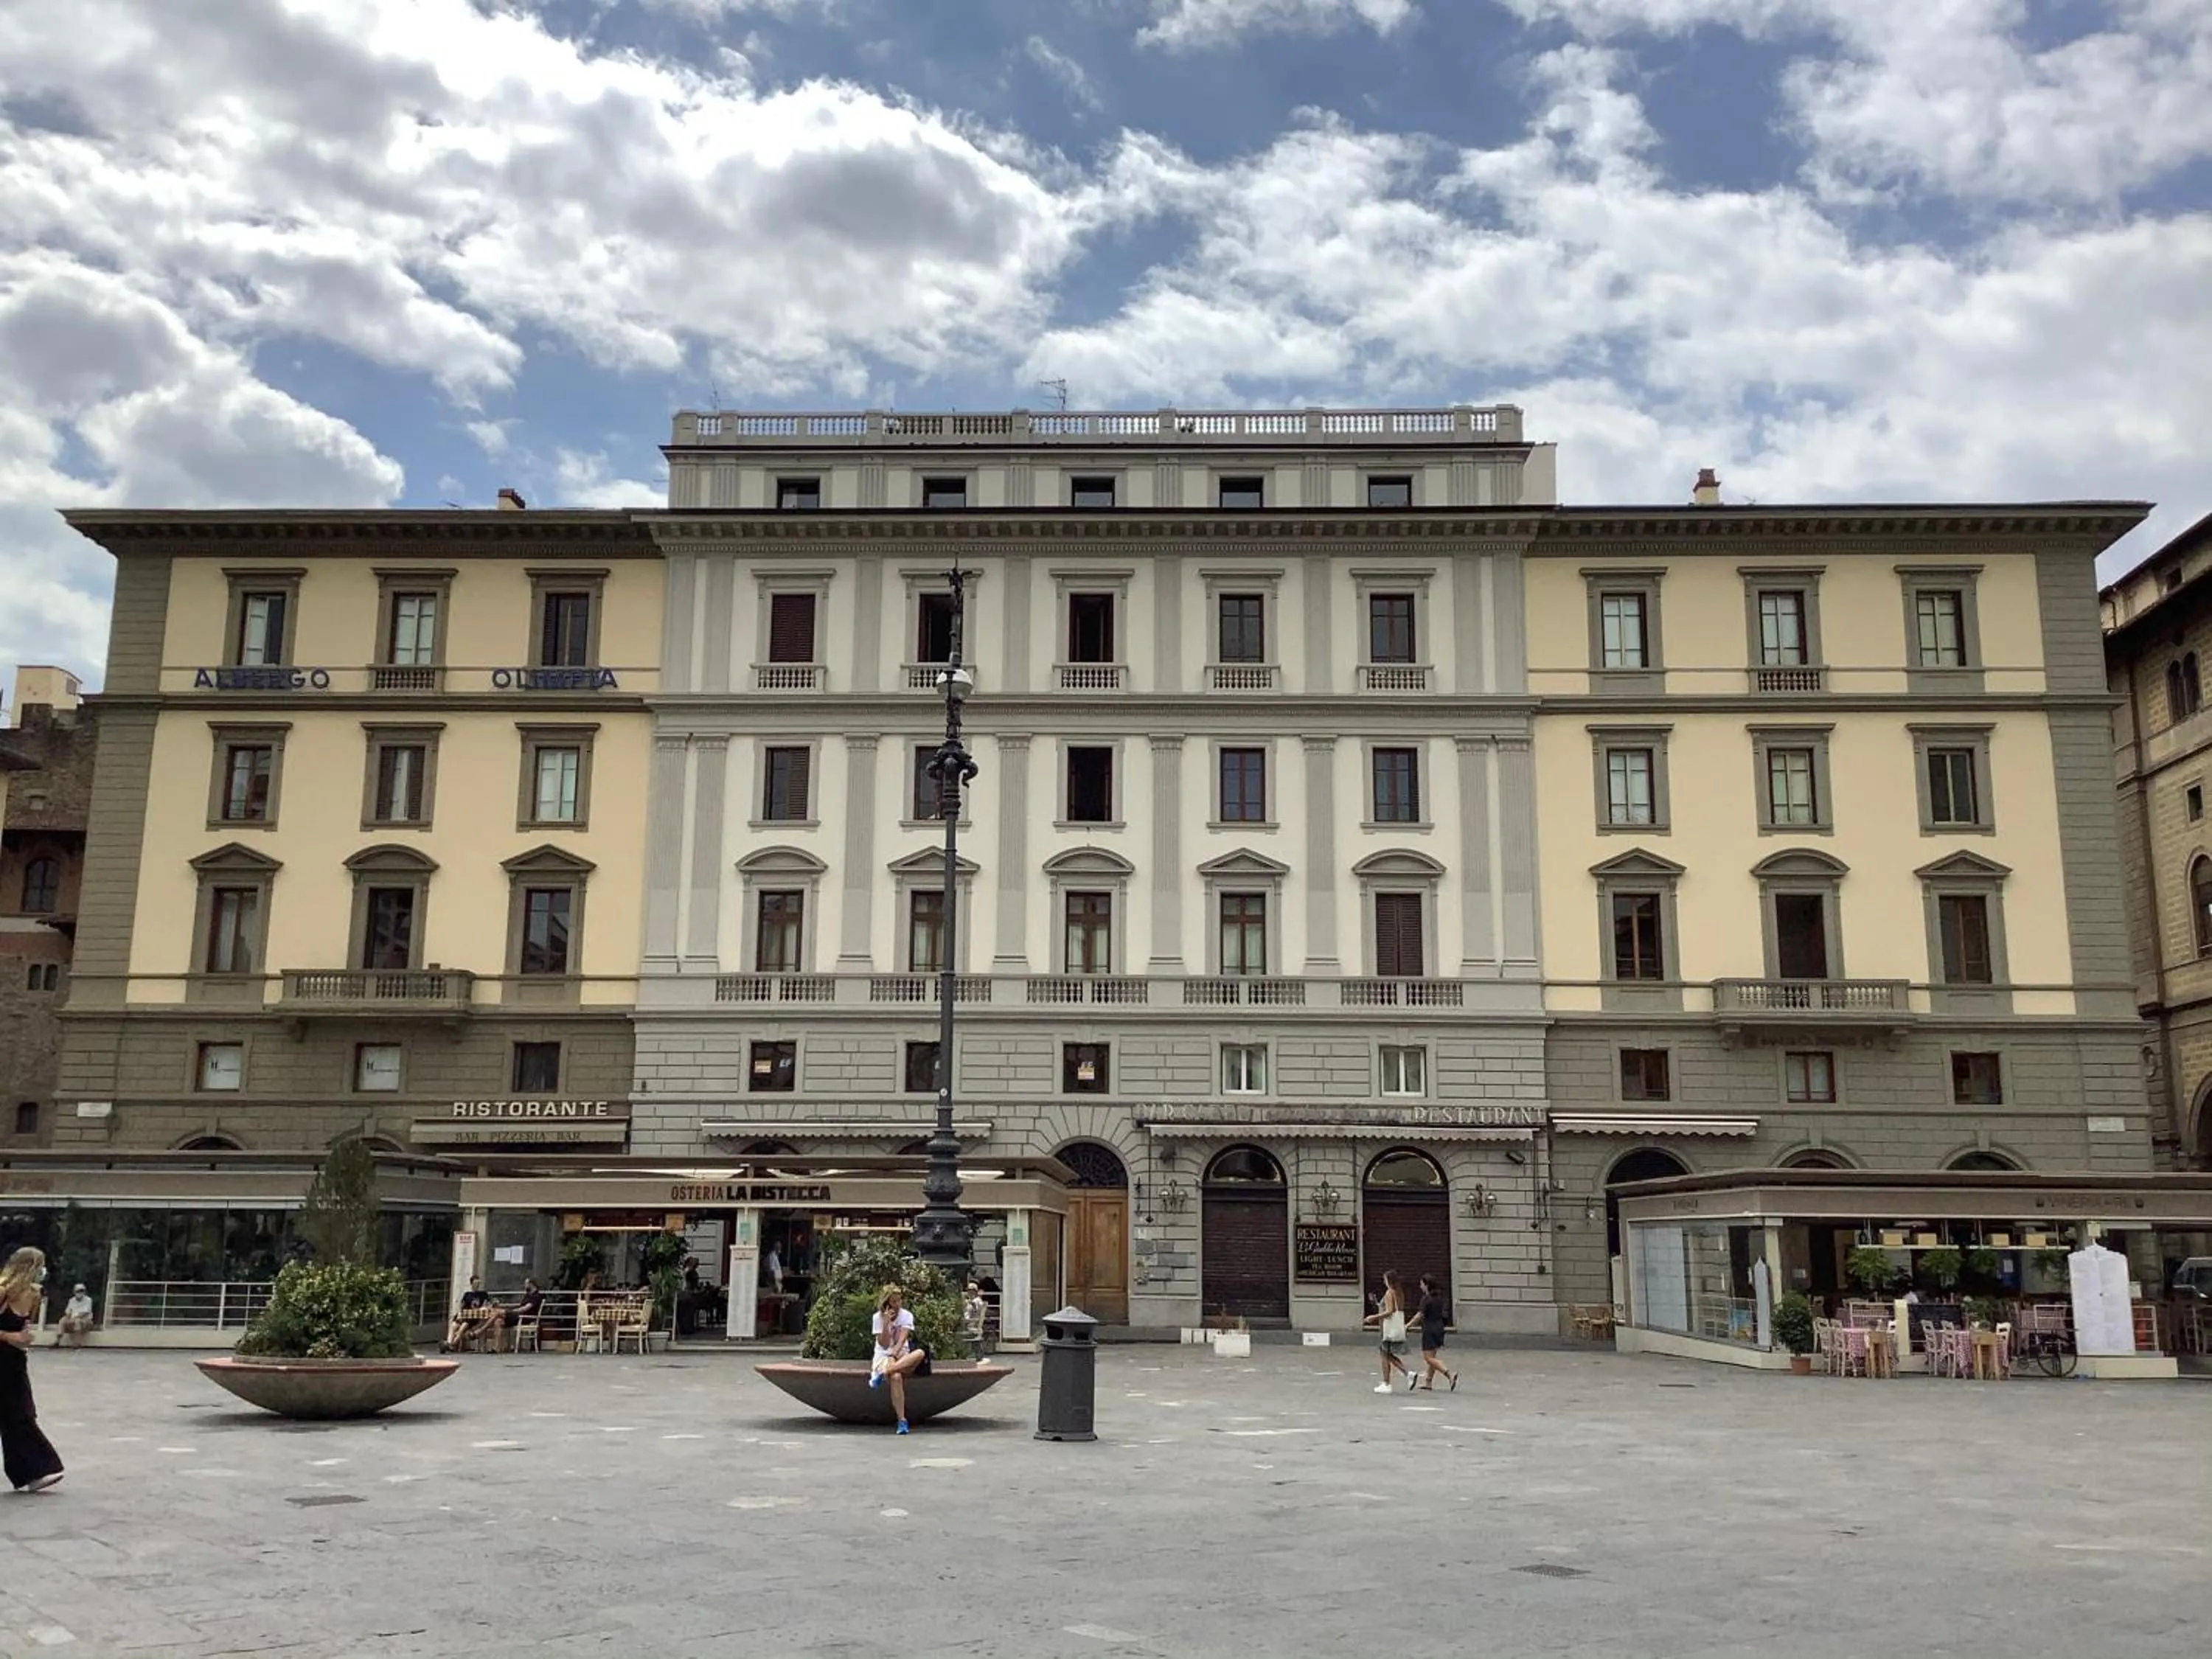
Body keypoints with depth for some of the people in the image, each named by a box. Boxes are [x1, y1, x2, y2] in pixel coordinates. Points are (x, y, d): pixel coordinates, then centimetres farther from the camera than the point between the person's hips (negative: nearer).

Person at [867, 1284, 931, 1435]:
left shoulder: (907, 1315, 3)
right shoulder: (878, 1317, -1)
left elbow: (902, 1339, -11)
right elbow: (884, 1344, -8)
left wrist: (894, 1354, -28)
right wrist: (887, 1323, -18)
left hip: (902, 1355, 3)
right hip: (884, 1356, -3)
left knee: (921, 1353, -33)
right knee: (896, 1377, -38)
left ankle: (881, 1373, -41)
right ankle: (902, 1420, -40)